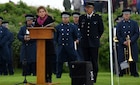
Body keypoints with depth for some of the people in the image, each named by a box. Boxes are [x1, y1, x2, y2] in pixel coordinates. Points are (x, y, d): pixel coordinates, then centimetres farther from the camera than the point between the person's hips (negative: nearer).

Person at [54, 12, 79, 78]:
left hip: (70, 47, 0)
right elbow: (55, 37, 11)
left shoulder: (73, 27, 6)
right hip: (61, 47, 0)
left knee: (72, 60, 2)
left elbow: (76, 36, 13)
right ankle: (58, 75, 8)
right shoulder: (58, 27, 6)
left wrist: (76, 40, 0)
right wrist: (58, 43, 7)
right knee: (59, 61, 1)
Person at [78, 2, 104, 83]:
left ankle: (94, 78, 3)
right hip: (84, 42, 3)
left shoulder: (98, 17, 2)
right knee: (86, 60, 2)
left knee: (94, 61, -3)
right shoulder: (82, 18, 9)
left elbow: (101, 29, 10)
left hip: (94, 43, -3)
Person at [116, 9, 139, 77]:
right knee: (121, 59, -4)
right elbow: (118, 35, 4)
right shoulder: (119, 24, 9)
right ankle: (121, 73, 5)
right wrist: (123, 42, -11)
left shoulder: (134, 23, 8)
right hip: (122, 45, 0)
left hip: (132, 44, 0)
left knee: (133, 60, -2)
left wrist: (131, 40, -12)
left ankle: (134, 73, 7)